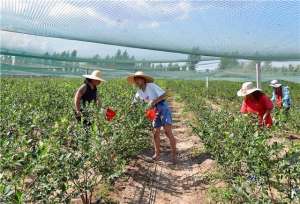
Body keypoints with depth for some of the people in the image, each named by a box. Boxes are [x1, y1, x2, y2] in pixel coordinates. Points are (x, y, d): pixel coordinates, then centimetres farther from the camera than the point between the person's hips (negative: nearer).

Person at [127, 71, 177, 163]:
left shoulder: (151, 86, -12)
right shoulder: (139, 92, 8)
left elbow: (164, 95, -15)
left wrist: (153, 101, -22)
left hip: (163, 108, -7)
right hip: (155, 111, 7)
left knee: (168, 131, -14)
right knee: (155, 133, 4)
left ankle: (174, 154, -3)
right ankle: (157, 154, 18)